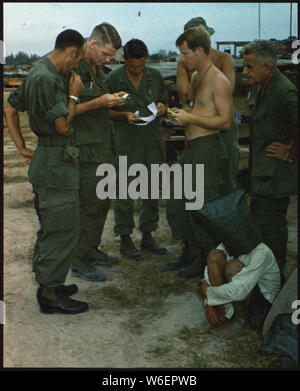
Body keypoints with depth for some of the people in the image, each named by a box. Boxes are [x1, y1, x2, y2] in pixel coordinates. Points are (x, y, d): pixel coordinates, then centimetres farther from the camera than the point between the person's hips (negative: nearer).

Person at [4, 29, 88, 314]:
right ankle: (50, 294, 10)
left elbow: (10, 109, 19)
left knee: (51, 229, 19)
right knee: (62, 231, -1)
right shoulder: (47, 78, -19)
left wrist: (22, 147, 16)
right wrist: (73, 95, -8)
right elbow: (63, 126, -20)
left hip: (45, 160, 11)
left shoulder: (38, 74, 13)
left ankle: (48, 284, 31)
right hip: (57, 165, -11)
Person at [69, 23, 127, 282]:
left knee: (102, 203, 15)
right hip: (85, 151, -9)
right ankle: (80, 261, 7)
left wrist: (112, 101, 11)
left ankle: (92, 249, 30)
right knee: (89, 206, -5)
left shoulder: (97, 69, 16)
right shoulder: (73, 69, -13)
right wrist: (99, 103, -22)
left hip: (103, 148, 9)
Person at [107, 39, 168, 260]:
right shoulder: (114, 79, -4)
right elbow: (107, 111, 0)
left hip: (154, 140, 4)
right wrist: (124, 115, -18)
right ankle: (125, 240, 15)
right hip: (127, 144, -4)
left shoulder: (155, 76, 6)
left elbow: (164, 103, 17)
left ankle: (147, 237, 25)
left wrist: (162, 107, -6)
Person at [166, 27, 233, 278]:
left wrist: (190, 118, -17)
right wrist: (182, 114, 14)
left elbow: (226, 121, -19)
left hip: (207, 148, -10)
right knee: (176, 204, 14)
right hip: (191, 148, 10)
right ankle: (191, 252, 28)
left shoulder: (218, 81, -12)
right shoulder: (196, 77, 17)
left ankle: (206, 261, 13)